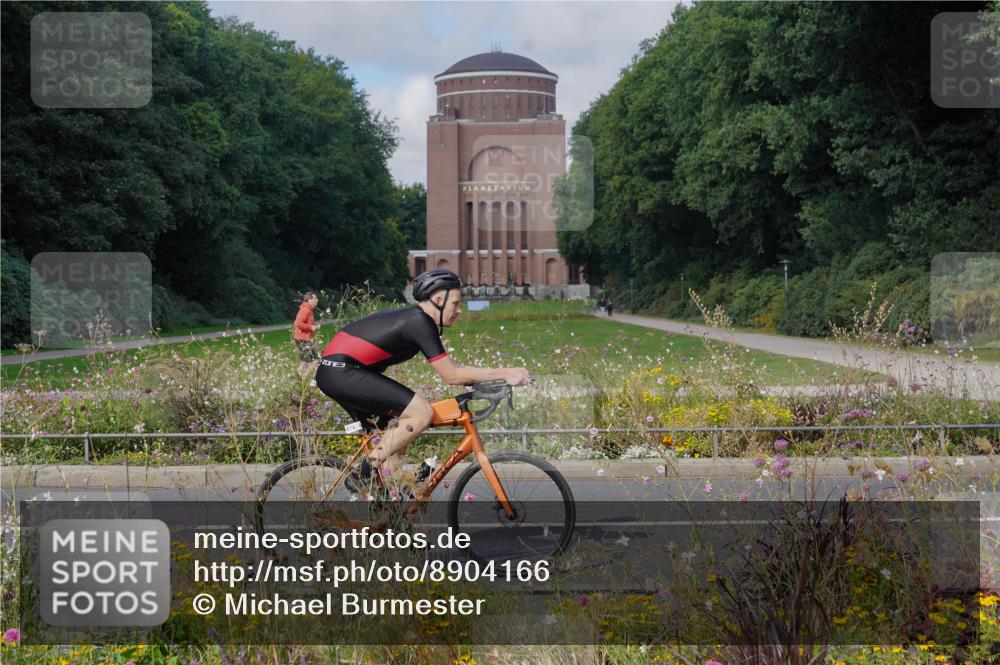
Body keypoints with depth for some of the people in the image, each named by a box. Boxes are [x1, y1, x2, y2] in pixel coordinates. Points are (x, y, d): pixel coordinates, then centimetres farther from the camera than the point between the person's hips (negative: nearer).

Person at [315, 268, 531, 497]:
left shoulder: (413, 319, 17)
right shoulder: (420, 322, -13)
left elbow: (449, 369, 22)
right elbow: (452, 375, -14)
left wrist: (498, 374, 17)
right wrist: (504, 373, -11)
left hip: (334, 373, 10)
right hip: (342, 373, -10)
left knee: (393, 444, 15)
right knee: (422, 412, -15)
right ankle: (366, 475, -9)